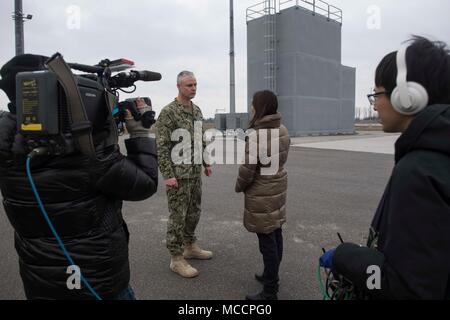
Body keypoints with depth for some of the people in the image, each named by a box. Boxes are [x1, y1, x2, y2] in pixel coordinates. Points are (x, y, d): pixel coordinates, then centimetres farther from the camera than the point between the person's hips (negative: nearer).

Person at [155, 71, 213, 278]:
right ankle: (176, 259, 13)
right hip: (178, 174, -7)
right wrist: (167, 175, -19)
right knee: (177, 216, 1)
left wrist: (206, 163, 17)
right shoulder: (168, 112, -12)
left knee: (194, 212, 16)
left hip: (195, 172, 7)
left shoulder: (197, 111, 11)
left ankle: (190, 247, 34)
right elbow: (162, 146, -15)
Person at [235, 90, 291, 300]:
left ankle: (270, 292, 13)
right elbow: (281, 159, 9)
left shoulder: (256, 135, -23)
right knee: (275, 235, 18)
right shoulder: (282, 130, 4)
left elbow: (247, 169, -19)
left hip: (262, 193, -9)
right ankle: (271, 276, 36)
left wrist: (239, 186, -2)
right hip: (278, 187, 9)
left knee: (267, 241, 0)